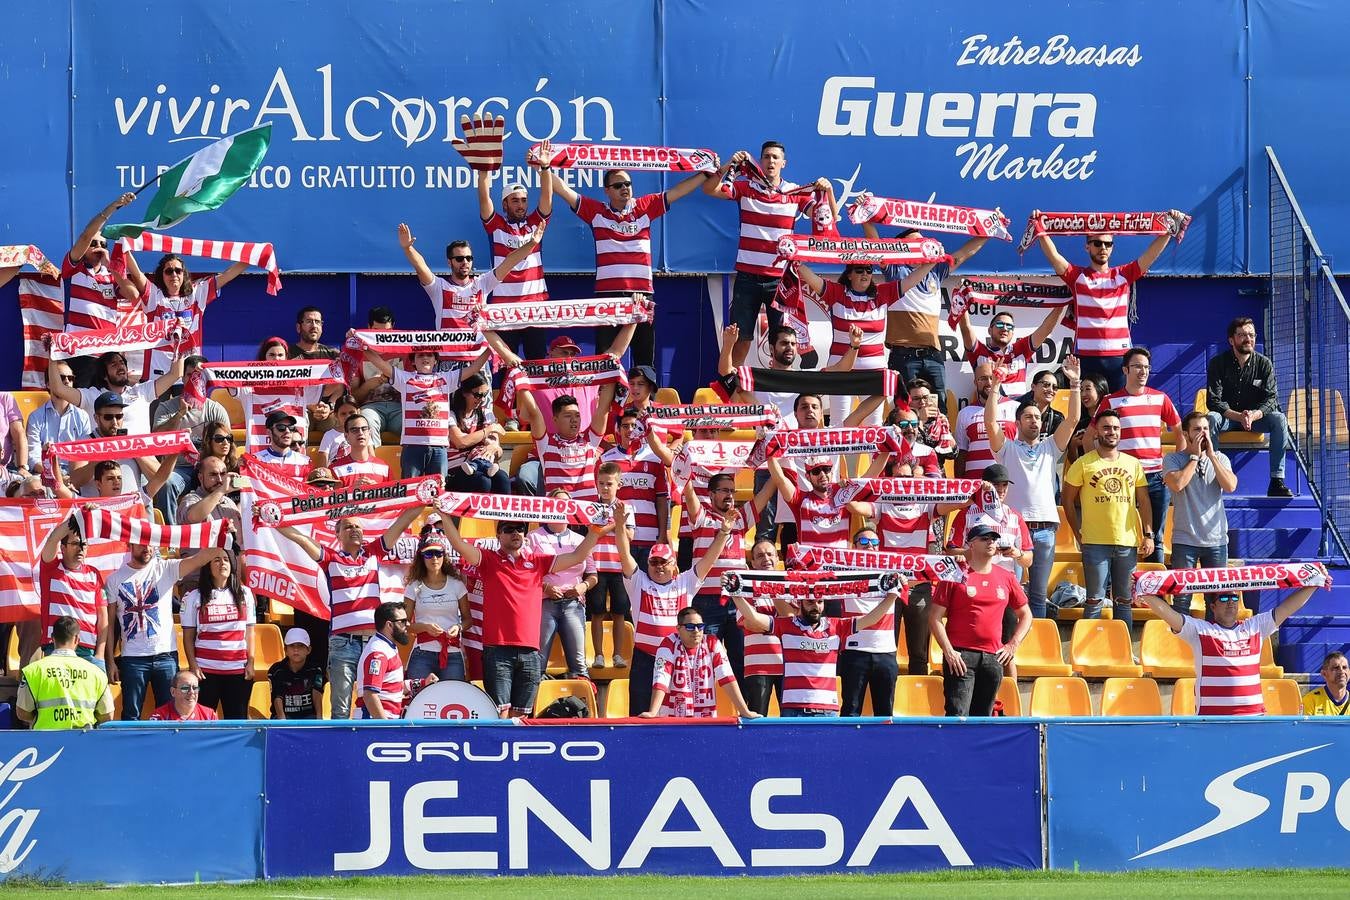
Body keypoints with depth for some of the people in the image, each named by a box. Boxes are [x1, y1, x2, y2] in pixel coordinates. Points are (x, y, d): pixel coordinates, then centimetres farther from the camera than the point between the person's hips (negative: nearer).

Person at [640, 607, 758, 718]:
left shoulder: (712, 644, 2)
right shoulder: (669, 644, -4)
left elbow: (727, 678, -3)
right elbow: (661, 680, -13)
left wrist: (744, 711, -9)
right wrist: (652, 712, -25)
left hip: (706, 719, 1)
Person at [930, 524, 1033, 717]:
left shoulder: (1007, 578, 12)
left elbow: (1025, 616, 23)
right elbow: (935, 618, -3)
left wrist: (1013, 645, 9)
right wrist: (948, 651, -11)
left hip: (993, 658, 5)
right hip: (961, 656, -5)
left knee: (983, 716, 7)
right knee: (958, 716, -13)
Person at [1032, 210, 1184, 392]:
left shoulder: (1123, 275, 12)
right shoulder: (1077, 276, 7)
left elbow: (1151, 254, 4)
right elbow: (1053, 256, -6)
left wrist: (1169, 230, -8)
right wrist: (1041, 232, -20)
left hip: (1119, 356, 1)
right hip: (1086, 356, -1)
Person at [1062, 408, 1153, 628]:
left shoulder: (1133, 464, 11)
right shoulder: (1083, 464, 0)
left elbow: (1143, 501, 11)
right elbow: (1067, 500, 5)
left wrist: (1148, 535, 3)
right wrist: (1078, 533, 0)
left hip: (1128, 542, 3)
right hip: (1095, 543, -3)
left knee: (1124, 600, 9)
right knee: (1095, 601, -3)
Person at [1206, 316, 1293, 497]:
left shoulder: (1264, 364, -2)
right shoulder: (1218, 363, -7)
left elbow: (1271, 399, -10)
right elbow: (1213, 400, -15)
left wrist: (1253, 415, -32)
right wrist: (1238, 416, -32)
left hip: (1256, 417, 2)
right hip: (1227, 418, -2)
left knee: (1279, 419, -28)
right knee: (1211, 418, -35)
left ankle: (1277, 482, -29)